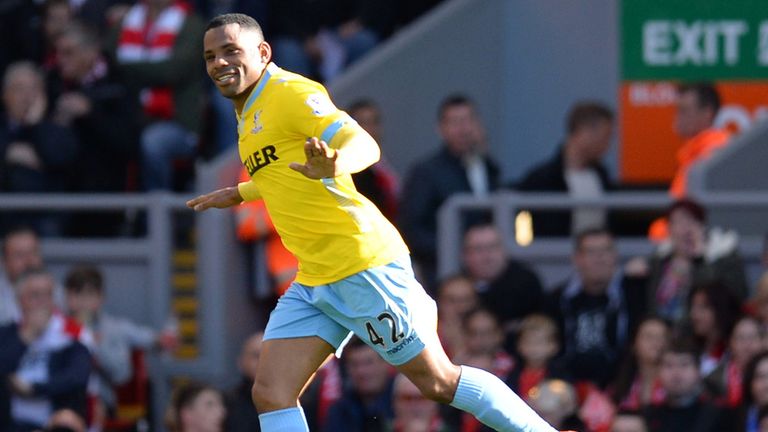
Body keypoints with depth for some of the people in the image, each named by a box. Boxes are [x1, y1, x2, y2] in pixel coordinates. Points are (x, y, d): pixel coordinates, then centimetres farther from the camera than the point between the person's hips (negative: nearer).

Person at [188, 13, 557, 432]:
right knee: (270, 395, -5)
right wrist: (238, 193, 43)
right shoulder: (249, 113, 16)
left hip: (363, 267, -9)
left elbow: (364, 145, -23)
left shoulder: (289, 92, -10)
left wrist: (335, 164, -44)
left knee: (438, 381, -4)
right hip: (313, 282, 9)